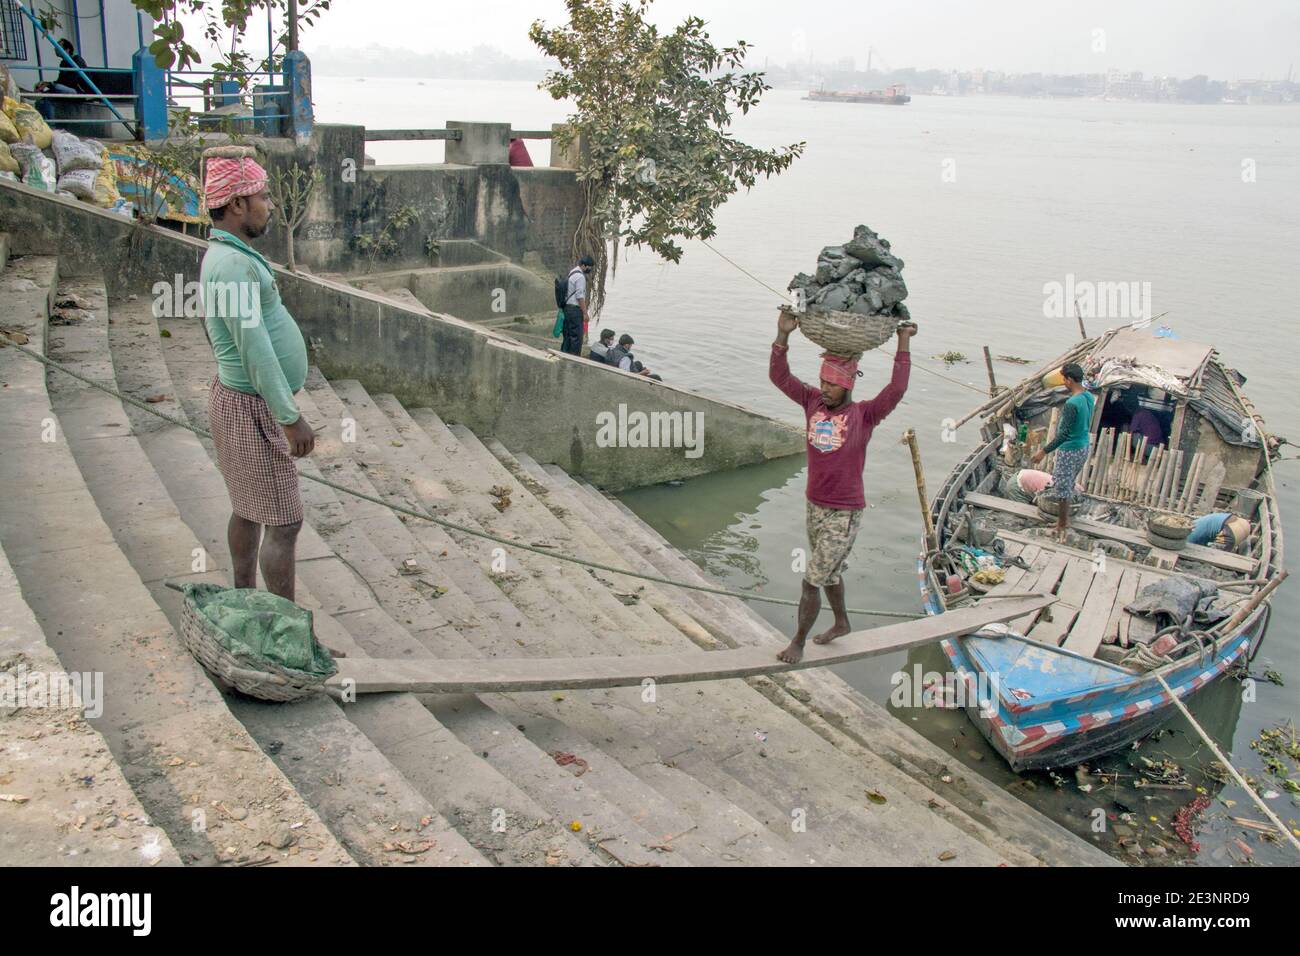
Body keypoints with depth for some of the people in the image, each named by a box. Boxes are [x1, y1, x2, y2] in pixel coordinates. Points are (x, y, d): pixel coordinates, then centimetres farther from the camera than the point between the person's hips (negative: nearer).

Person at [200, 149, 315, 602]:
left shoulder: (227, 255, 12)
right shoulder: (234, 263, -21)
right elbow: (254, 348, -25)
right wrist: (291, 418, -23)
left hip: (244, 399, 10)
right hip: (253, 408, -10)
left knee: (249, 509, 18)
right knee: (284, 520, -6)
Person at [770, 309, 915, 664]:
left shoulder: (864, 415, -14)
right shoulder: (813, 402, -2)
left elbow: (896, 390, -29)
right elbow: (779, 377, -9)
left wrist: (904, 344, -30)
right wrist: (783, 335, -20)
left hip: (844, 514, -6)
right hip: (815, 506, 6)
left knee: (812, 581, -3)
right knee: (830, 573, 24)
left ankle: (798, 642, 15)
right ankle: (841, 623, 47)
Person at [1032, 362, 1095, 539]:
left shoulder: (1072, 403, -29)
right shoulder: (1089, 397, 0)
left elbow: (1064, 434, -29)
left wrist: (1044, 451, -24)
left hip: (1070, 451, -9)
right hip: (1083, 448, 9)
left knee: (1062, 489, 5)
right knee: (1069, 485, 24)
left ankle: (1061, 527, 17)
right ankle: (1065, 519, 38)